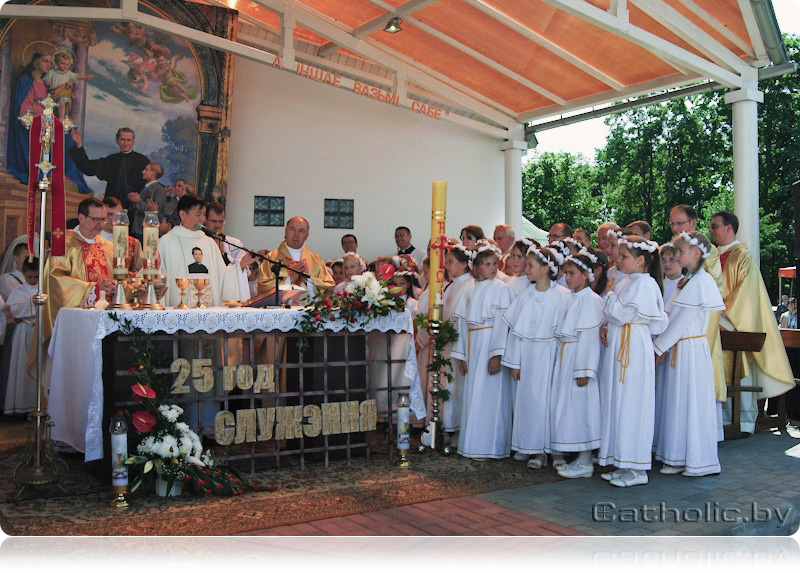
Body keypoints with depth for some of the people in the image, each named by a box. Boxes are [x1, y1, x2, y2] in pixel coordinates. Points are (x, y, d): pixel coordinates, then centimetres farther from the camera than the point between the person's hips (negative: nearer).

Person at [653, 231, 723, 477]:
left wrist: (659, 347, -11)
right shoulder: (688, 281, 15)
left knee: (690, 403, -1)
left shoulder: (701, 282, -14)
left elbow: (681, 321, -16)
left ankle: (696, 460, 10)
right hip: (678, 349, 9)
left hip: (691, 351, -9)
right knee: (677, 402, 12)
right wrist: (662, 348, 7)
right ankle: (678, 458, 21)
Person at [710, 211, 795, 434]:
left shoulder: (742, 256, -6)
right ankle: (725, 418, 13)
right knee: (723, 371, 6)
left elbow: (744, 291, -13)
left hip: (738, 323, -6)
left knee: (741, 370, -4)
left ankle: (746, 421, 3)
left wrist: (726, 315, -17)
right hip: (719, 324, 6)